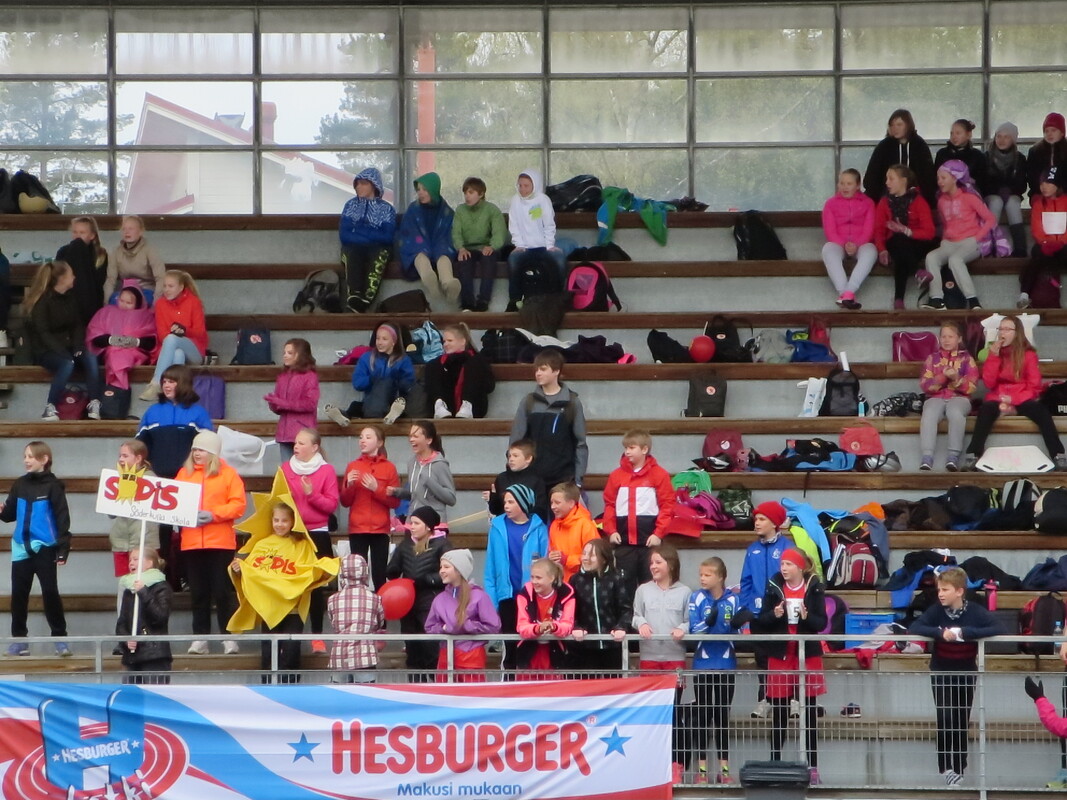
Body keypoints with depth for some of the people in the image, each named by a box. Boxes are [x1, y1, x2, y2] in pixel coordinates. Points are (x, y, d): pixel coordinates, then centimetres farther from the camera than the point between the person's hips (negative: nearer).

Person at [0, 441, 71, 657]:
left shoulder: (53, 486, -7)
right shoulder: (19, 485, 7)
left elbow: (63, 518, -8)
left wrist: (63, 547, -13)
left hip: (45, 548, -5)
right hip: (21, 548, 5)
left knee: (50, 592, -2)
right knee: (18, 594, 6)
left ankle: (60, 637, 5)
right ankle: (18, 639, 13)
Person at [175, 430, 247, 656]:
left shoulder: (228, 474, 2)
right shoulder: (184, 473, 13)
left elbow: (238, 504, -5)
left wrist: (213, 514, -16)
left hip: (220, 542, -3)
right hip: (191, 542, 3)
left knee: (223, 591, -3)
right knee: (198, 593, 6)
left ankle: (229, 637, 3)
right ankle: (200, 638, 11)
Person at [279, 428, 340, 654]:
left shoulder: (327, 471, 0)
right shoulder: (285, 468, 7)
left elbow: (331, 504, -4)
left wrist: (312, 494, -17)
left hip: (317, 533, -2)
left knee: (316, 585, -1)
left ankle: (317, 636, 4)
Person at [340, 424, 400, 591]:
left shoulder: (388, 467, 3)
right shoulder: (352, 466, 9)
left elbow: (395, 502, 0)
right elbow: (345, 502, 11)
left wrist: (376, 489, -13)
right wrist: (349, 485, -8)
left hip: (380, 529, -1)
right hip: (357, 529, 1)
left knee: (379, 575, -4)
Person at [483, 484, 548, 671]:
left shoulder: (538, 528, -2)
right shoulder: (498, 527, 2)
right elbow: (491, 566, 2)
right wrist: (491, 599, -3)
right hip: (507, 595, 1)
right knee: (510, 646, 7)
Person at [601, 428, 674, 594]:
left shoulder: (659, 474, -2)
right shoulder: (617, 475, 7)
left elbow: (667, 505, -5)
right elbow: (609, 504, 8)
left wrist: (659, 533, -11)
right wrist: (611, 530, -3)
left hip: (649, 540, -3)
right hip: (624, 540, 3)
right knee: (624, 583, 7)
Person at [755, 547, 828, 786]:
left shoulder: (814, 588, -3)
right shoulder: (774, 587, 0)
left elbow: (822, 623, -5)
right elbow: (761, 620, 1)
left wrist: (807, 617, -24)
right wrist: (775, 615, -19)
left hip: (808, 656, -1)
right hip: (780, 655, 1)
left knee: (810, 710, 3)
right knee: (778, 711, 5)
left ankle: (812, 766, 7)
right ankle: (774, 763, 12)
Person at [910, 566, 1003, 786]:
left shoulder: (975, 611, -15)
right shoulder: (937, 610, -11)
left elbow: (998, 629, -26)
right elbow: (914, 628, -18)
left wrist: (964, 632, -32)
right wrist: (940, 632, -34)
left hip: (966, 673, 0)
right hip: (940, 672, 0)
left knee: (962, 722, 6)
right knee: (945, 717, -12)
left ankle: (959, 768, 18)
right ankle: (945, 766, -1)